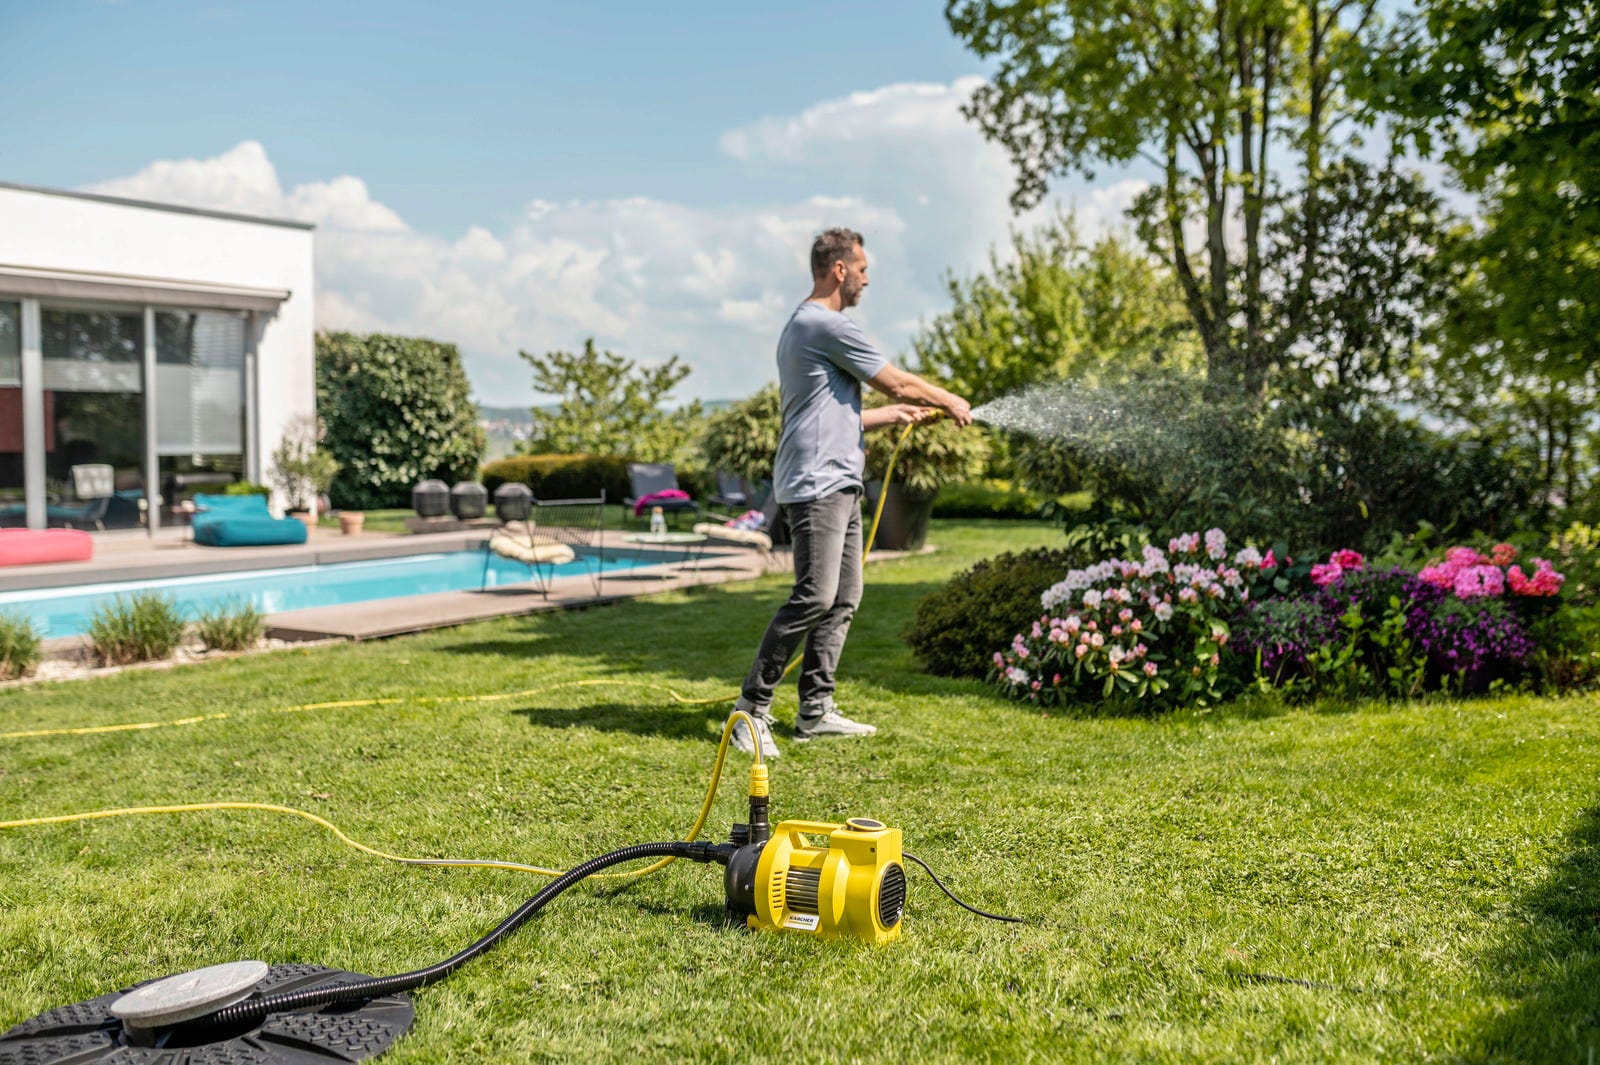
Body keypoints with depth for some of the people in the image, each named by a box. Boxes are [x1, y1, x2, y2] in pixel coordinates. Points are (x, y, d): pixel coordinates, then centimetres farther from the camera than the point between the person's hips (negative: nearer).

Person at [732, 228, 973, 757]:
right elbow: (898, 382, -4)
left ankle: (815, 711, 13)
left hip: (839, 485, 11)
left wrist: (896, 414, 29)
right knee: (815, 596, -15)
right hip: (818, 484, -11)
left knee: (843, 598, 10)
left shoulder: (803, 325, 23)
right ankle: (752, 707, -10)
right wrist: (950, 402, 12)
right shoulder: (828, 325, -11)